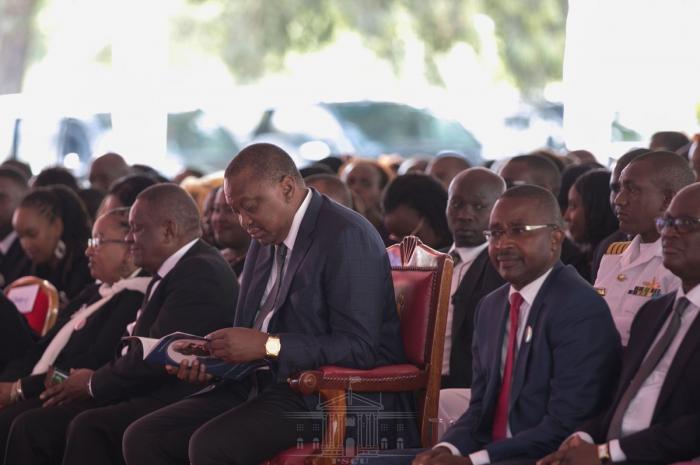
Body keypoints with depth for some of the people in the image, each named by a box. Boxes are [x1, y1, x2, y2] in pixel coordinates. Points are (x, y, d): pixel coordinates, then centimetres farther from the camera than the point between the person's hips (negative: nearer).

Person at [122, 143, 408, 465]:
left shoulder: (347, 236, -12)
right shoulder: (264, 242, 16)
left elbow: (359, 348, -19)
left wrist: (267, 345, -22)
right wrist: (211, 358, 1)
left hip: (333, 399, -9)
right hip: (262, 387, 9)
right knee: (142, 438, -7)